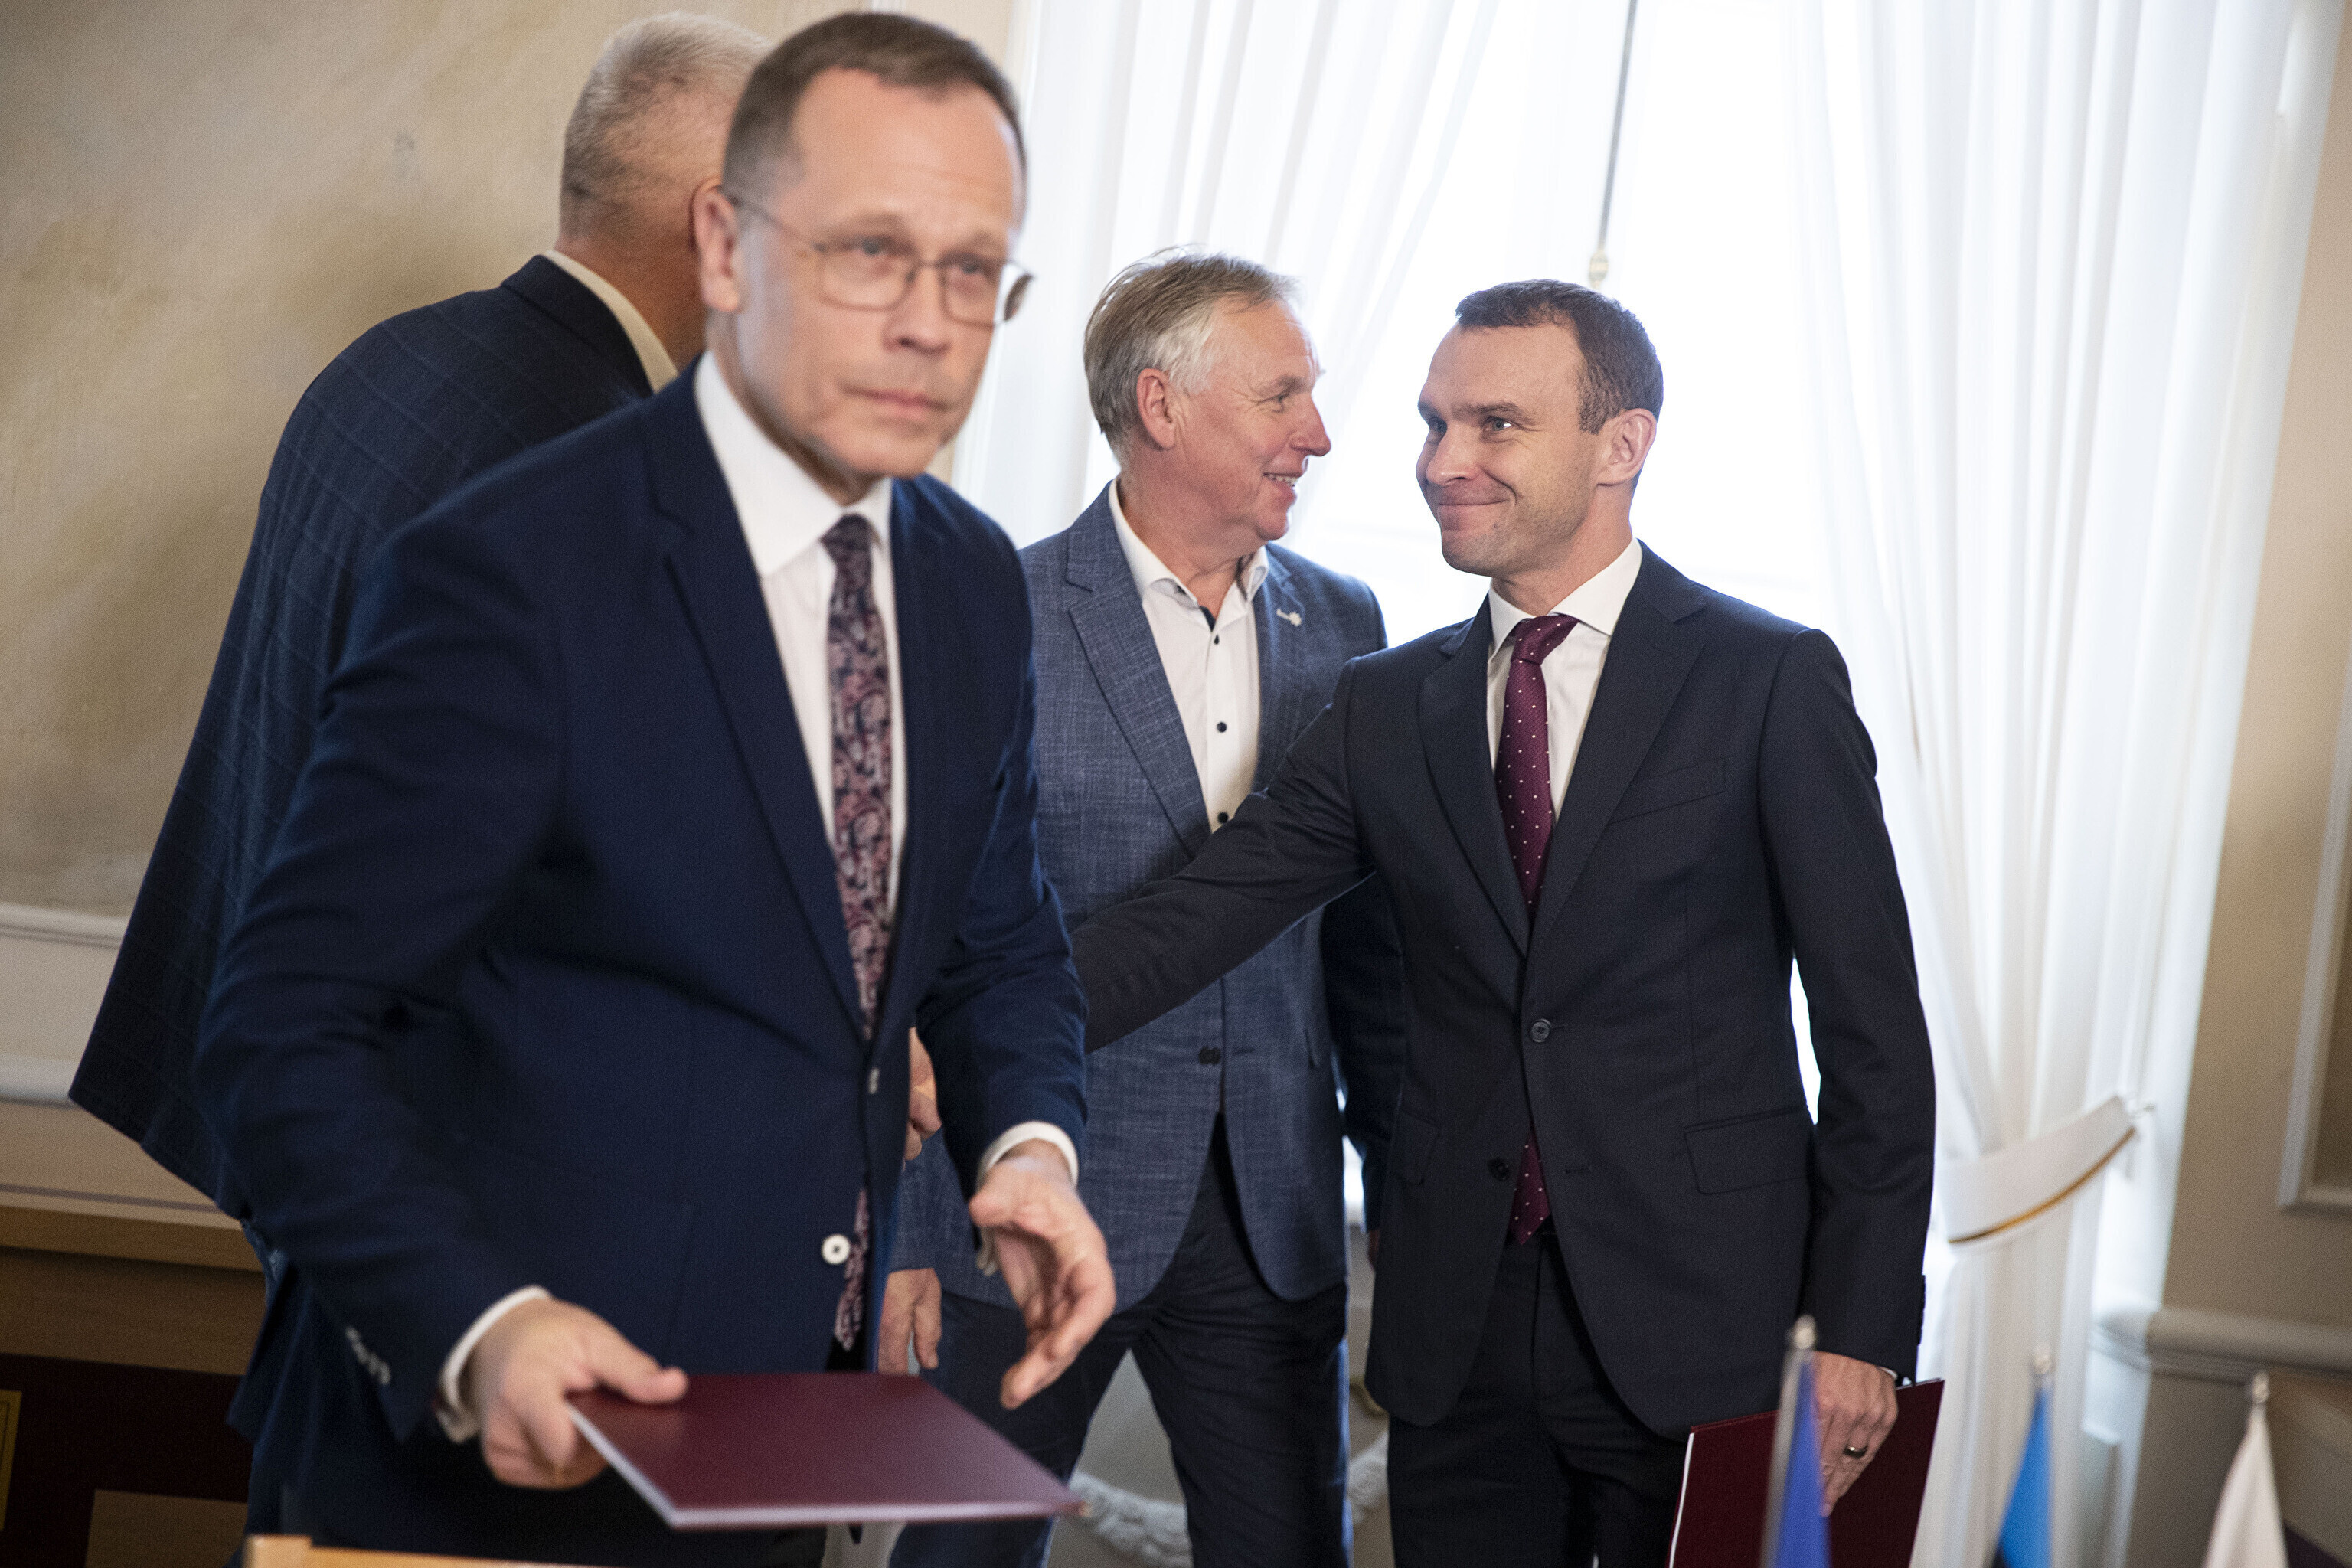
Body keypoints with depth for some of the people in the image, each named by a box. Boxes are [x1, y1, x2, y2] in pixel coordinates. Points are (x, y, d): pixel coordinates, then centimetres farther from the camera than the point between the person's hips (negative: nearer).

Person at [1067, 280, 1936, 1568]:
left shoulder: (1771, 681, -4)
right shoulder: (1387, 706, 7)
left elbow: (1871, 1025, -4)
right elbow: (1193, 918, -2)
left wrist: (1861, 1327, -8)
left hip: (1695, 1323, -3)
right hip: (1457, 1331, 3)